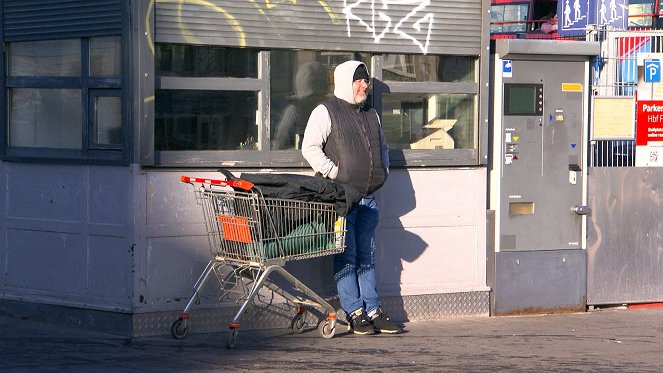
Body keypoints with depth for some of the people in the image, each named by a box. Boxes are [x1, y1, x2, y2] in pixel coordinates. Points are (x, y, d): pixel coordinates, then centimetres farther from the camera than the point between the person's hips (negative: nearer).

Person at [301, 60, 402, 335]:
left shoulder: (371, 115, 19)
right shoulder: (326, 112, -2)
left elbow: (382, 147, 32)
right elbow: (310, 147, -10)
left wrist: (382, 172, 16)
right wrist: (333, 172, -14)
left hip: (368, 197, 7)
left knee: (367, 257, 8)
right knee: (346, 257, -5)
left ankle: (373, 311, 10)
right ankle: (355, 312, -3)